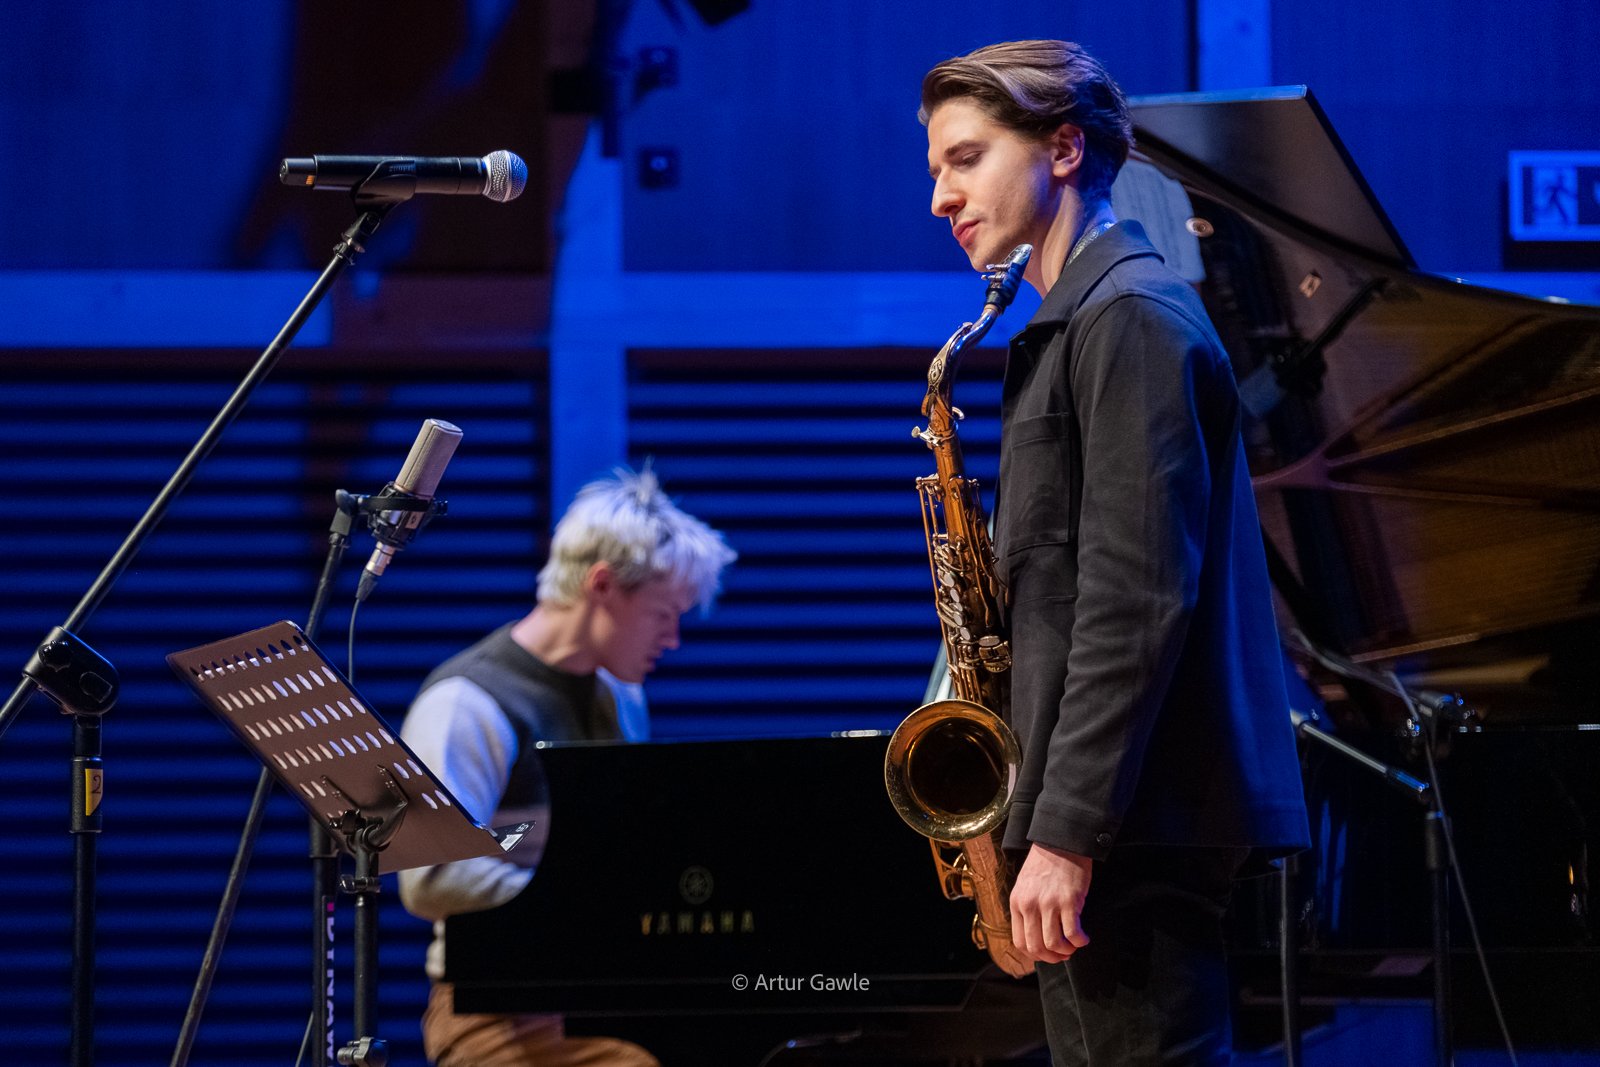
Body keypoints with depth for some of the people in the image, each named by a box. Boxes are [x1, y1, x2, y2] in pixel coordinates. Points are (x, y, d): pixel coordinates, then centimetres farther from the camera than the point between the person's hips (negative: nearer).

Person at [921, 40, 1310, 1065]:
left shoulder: (1132, 316, -11)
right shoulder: (1078, 321, 21)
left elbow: (1139, 597, -19)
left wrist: (1066, 833, -22)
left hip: (1135, 822, -10)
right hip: (1131, 823, 10)